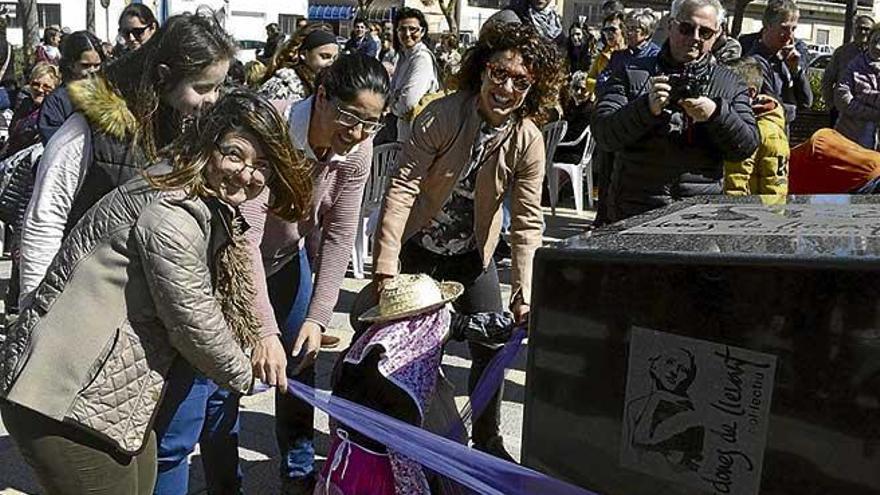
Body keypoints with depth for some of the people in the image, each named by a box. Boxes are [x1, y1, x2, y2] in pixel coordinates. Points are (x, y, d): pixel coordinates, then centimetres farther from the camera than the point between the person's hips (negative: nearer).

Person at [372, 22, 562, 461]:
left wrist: (523, 291, -22)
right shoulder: (442, 116, -24)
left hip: (473, 255, 3)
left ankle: (487, 438, 26)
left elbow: (527, 220, -14)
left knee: (491, 347, 5)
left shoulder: (528, 142, -15)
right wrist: (386, 266, -31)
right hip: (417, 248, -3)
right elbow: (403, 188, -26)